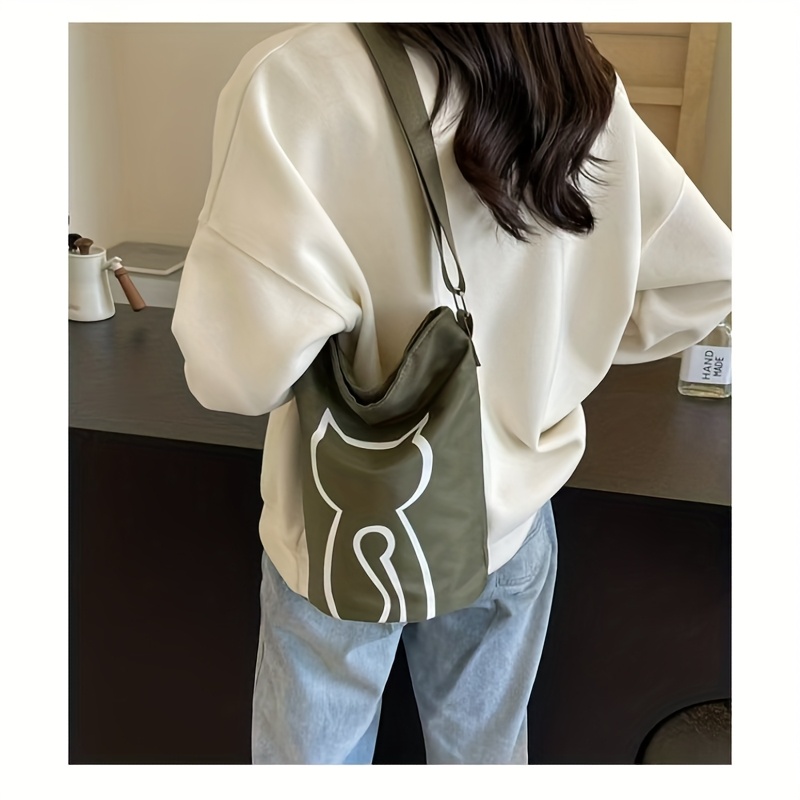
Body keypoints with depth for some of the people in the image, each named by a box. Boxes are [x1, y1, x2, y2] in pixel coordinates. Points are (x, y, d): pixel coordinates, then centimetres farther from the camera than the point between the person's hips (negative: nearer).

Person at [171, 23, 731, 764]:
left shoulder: (299, 79, -24)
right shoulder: (586, 89, -7)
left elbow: (240, 363, -28)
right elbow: (708, 273, 2)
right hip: (510, 516, 5)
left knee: (316, 753, 21)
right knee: (485, 751, 25)